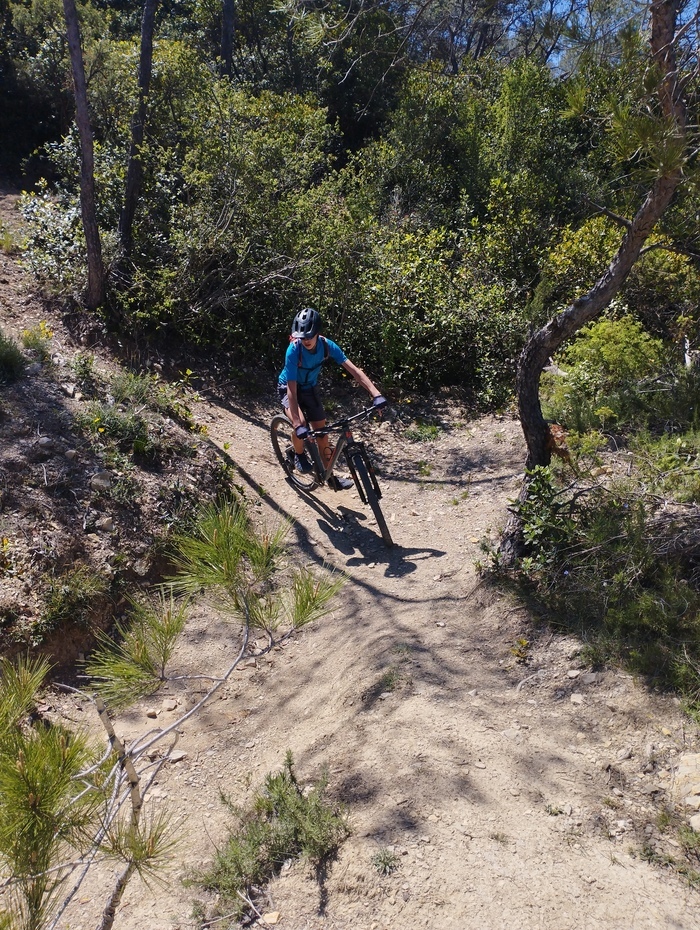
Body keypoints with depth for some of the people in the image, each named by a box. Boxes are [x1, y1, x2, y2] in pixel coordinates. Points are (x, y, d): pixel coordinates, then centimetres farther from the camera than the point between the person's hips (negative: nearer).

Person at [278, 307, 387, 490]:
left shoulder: (327, 345, -24)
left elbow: (354, 370, -26)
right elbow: (292, 389, -36)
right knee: (300, 424, -29)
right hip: (288, 388, -4)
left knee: (321, 431, 2)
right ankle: (299, 455, 3)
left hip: (309, 388, 4)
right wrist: (298, 424, -43)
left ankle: (330, 476, 18)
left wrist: (376, 394, -37)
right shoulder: (294, 350, -34)